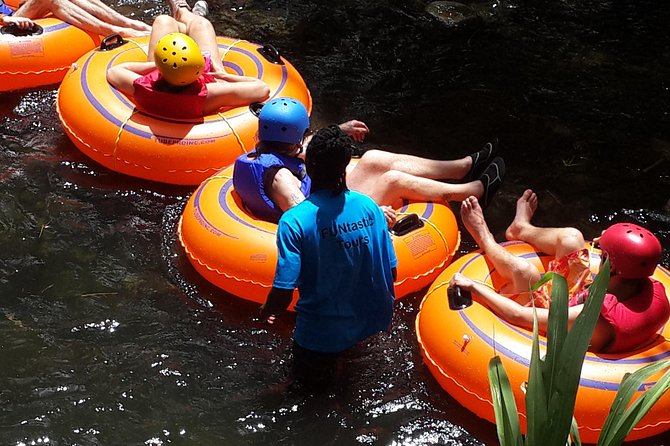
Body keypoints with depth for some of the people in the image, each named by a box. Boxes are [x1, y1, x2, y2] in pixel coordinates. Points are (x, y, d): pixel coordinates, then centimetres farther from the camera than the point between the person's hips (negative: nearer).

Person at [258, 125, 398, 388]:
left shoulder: (293, 221, -21)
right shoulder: (368, 206, -10)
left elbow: (283, 294, -21)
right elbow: (391, 273, -3)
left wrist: (267, 312, 2)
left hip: (324, 330, -3)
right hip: (373, 317, 4)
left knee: (308, 377, 27)